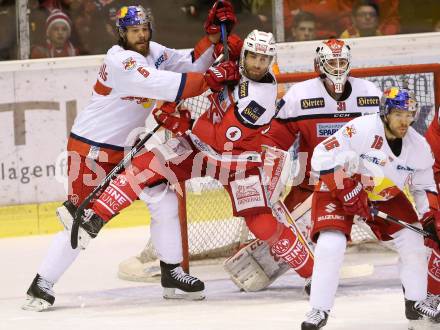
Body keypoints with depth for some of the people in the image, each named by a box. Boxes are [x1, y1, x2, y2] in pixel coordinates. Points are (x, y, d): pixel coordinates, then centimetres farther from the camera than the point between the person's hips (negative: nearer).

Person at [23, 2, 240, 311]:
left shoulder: (153, 52, 4)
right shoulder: (121, 61, -24)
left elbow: (191, 66, 1)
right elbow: (169, 87, -32)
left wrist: (212, 36, -11)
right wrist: (212, 78, -31)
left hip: (126, 147, 8)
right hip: (90, 149, -8)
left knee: (164, 199, 1)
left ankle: (172, 270, 14)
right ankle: (42, 284, -3)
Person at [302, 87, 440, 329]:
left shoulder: (419, 147, -10)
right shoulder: (361, 129, -29)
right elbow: (323, 157, -28)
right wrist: (347, 191, -28)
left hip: (386, 195, 5)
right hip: (339, 189, -5)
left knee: (412, 241, -4)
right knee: (331, 245, -22)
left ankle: (416, 302, 15)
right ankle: (319, 310, -12)